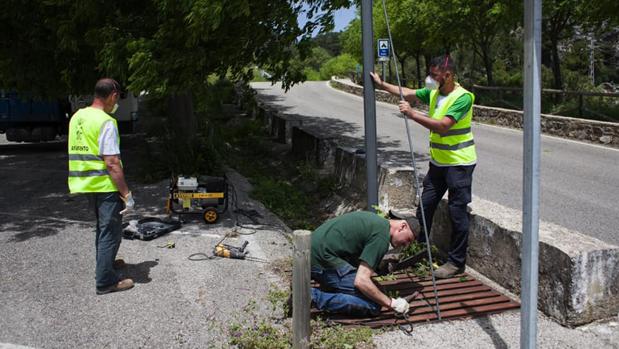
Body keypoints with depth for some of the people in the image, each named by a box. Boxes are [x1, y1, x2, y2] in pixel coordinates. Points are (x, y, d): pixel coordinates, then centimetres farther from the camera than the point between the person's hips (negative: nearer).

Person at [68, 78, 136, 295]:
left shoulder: (77, 117, 9)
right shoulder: (106, 122, -18)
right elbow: (112, 163, -23)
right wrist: (127, 194, -19)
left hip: (87, 185, 9)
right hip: (105, 186, -9)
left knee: (103, 226, 25)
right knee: (110, 231, 1)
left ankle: (105, 263, 40)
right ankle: (106, 281, 6)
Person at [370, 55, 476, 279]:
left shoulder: (463, 97, -19)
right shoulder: (433, 93, 6)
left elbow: (442, 126, -29)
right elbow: (408, 94, 16)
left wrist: (412, 114, -28)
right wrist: (382, 84, 14)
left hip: (459, 163, -8)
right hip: (438, 162, 8)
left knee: (457, 212, -2)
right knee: (425, 207, 13)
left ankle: (457, 262, 9)